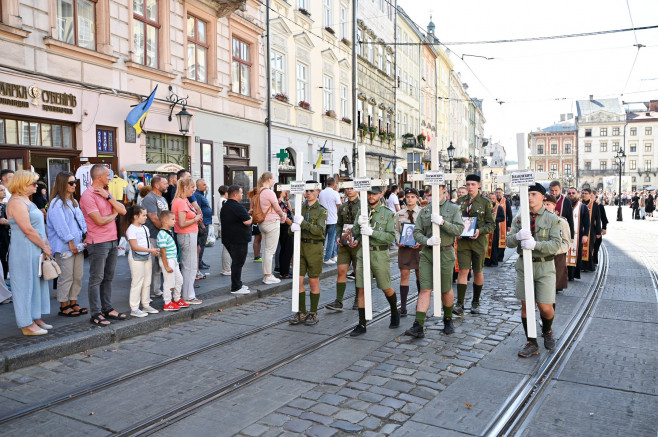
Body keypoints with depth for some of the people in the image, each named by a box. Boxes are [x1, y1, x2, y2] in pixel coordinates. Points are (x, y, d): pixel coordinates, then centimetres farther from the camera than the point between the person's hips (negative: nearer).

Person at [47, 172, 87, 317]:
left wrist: (85, 237, 2)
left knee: (78, 276, 10)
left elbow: (81, 220, 14)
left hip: (78, 245, 8)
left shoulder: (74, 202, 17)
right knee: (66, 277, -2)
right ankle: (63, 306, 8)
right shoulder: (57, 203, -9)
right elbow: (61, 226, -14)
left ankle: (73, 303, 20)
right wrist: (71, 242, -14)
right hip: (64, 247, -8)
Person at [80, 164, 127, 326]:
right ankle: (96, 314, 5)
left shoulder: (105, 193, 14)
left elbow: (123, 211, 4)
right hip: (98, 243, -8)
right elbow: (99, 221, -19)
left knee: (108, 277, 13)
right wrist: (113, 214, 0)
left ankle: (107, 309, 22)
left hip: (112, 241, 8)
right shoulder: (88, 195, -12)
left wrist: (108, 196, -6)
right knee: (96, 279, -2)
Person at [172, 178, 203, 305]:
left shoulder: (185, 201, 14)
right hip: (187, 236, -11)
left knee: (186, 267, 14)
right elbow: (182, 223, -23)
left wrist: (196, 218, 7)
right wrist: (195, 219, -10)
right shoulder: (181, 202, -17)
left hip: (189, 235, 11)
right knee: (190, 267, -3)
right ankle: (188, 297, 5)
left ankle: (188, 295, 22)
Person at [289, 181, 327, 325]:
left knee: (313, 282, 4)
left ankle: (313, 314, 16)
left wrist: (302, 222, -24)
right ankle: (302, 312, 16)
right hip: (300, 245, 4)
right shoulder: (300, 208, 10)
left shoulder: (322, 211, -1)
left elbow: (320, 230, -17)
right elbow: (291, 230, 8)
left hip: (314, 247, -4)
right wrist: (293, 227, -16)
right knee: (298, 281, 3)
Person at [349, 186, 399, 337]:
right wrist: (359, 224, -17)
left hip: (380, 255, -3)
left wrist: (372, 232, -21)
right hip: (363, 253, 3)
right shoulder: (362, 212, 8)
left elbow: (391, 237, -11)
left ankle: (395, 314, 37)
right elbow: (354, 234, 4)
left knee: (386, 288, 9)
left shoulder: (388, 214, -3)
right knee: (362, 289, 2)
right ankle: (362, 325, 9)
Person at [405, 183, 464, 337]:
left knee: (446, 290, 8)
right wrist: (427, 241, -15)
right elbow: (416, 232, 5)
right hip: (427, 253, 2)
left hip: (445, 253, -1)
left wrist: (442, 222, -22)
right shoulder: (424, 210, 10)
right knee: (425, 289, -6)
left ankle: (448, 320, 31)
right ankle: (418, 326, -8)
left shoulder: (453, 208, 4)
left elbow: (459, 230, -8)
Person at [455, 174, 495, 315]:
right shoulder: (460, 201, 8)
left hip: (479, 241, -1)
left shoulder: (485, 202, 1)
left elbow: (491, 224, 1)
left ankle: (475, 303, 25)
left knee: (478, 272, 9)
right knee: (463, 271, -7)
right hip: (463, 240, 1)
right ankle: (460, 304, -6)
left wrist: (480, 231, -16)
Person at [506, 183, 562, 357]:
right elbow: (509, 242, -2)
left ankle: (547, 331, 31)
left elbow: (556, 244, -13)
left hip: (544, 266, -2)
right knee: (526, 305, 5)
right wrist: (518, 236, -25)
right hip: (524, 265, 2)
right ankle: (531, 344, 18)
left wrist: (535, 244, -29)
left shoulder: (553, 219, -2)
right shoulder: (519, 218, 5)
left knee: (545, 307, -3)